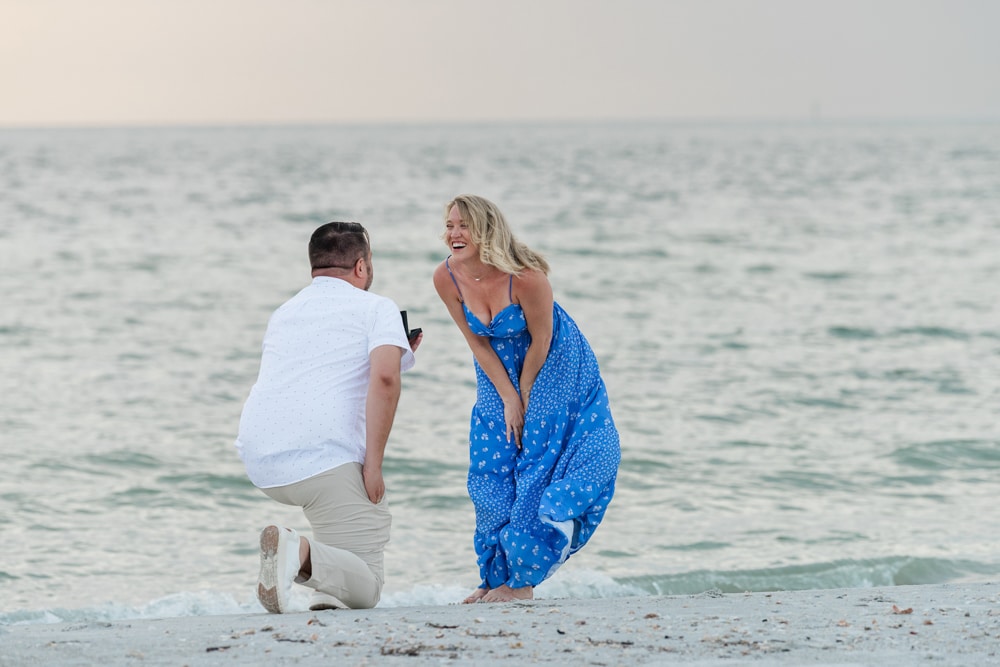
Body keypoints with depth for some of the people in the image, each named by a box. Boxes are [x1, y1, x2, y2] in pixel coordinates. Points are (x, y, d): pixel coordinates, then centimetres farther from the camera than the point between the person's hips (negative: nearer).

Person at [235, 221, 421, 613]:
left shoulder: (283, 314, 26)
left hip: (259, 463, 7)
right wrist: (373, 466, -11)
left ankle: (326, 590, 20)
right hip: (321, 459, -7)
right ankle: (300, 553, -30)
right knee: (364, 589, -2)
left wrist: (397, 354, 43)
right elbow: (384, 378, -13)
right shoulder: (377, 309, 6)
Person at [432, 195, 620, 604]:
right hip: (499, 373, 5)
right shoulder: (446, 279, -19)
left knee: (536, 470, -8)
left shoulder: (525, 276, -33)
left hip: (551, 368, -5)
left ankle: (521, 581, -1)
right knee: (491, 474, 3)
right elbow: (477, 342, -8)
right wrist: (508, 398, -10)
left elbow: (540, 341, -20)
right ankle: (496, 577, 13)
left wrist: (524, 399, -11)